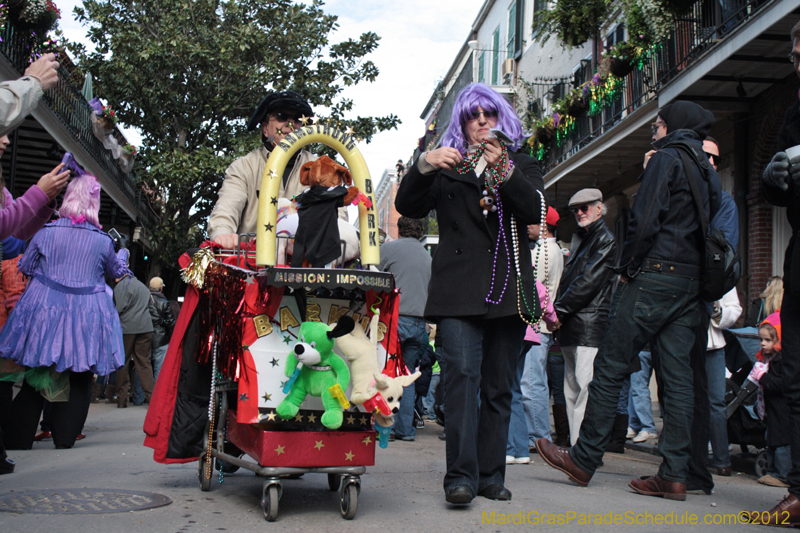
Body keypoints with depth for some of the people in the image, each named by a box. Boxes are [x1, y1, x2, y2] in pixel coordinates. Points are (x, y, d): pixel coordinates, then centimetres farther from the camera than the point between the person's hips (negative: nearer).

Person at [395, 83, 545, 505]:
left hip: (509, 291, 2)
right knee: (462, 376, -16)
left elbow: (535, 210, -1)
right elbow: (408, 207, 3)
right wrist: (423, 165, -14)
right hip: (459, 291, -2)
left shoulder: (522, 165, 19)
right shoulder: (447, 167, 17)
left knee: (499, 387, 4)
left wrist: (503, 170, -16)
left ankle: (491, 475, 10)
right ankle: (460, 476, -17)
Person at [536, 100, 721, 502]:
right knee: (678, 376, 4)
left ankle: (584, 460, 2)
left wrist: (627, 269, -4)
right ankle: (674, 474, 4)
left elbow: (644, 220, -14)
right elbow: (707, 229, 18)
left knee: (610, 367, -3)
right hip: (690, 284, 8)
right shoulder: (707, 172, 21)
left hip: (655, 276, -8)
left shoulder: (666, 159, -3)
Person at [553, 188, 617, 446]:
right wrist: (559, 312, 9)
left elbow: (589, 280, -13)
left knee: (585, 387, -13)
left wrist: (560, 309, -11)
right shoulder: (579, 237, 23)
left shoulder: (605, 239, -4)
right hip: (572, 328, 9)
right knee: (572, 388, 9)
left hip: (591, 325, -9)